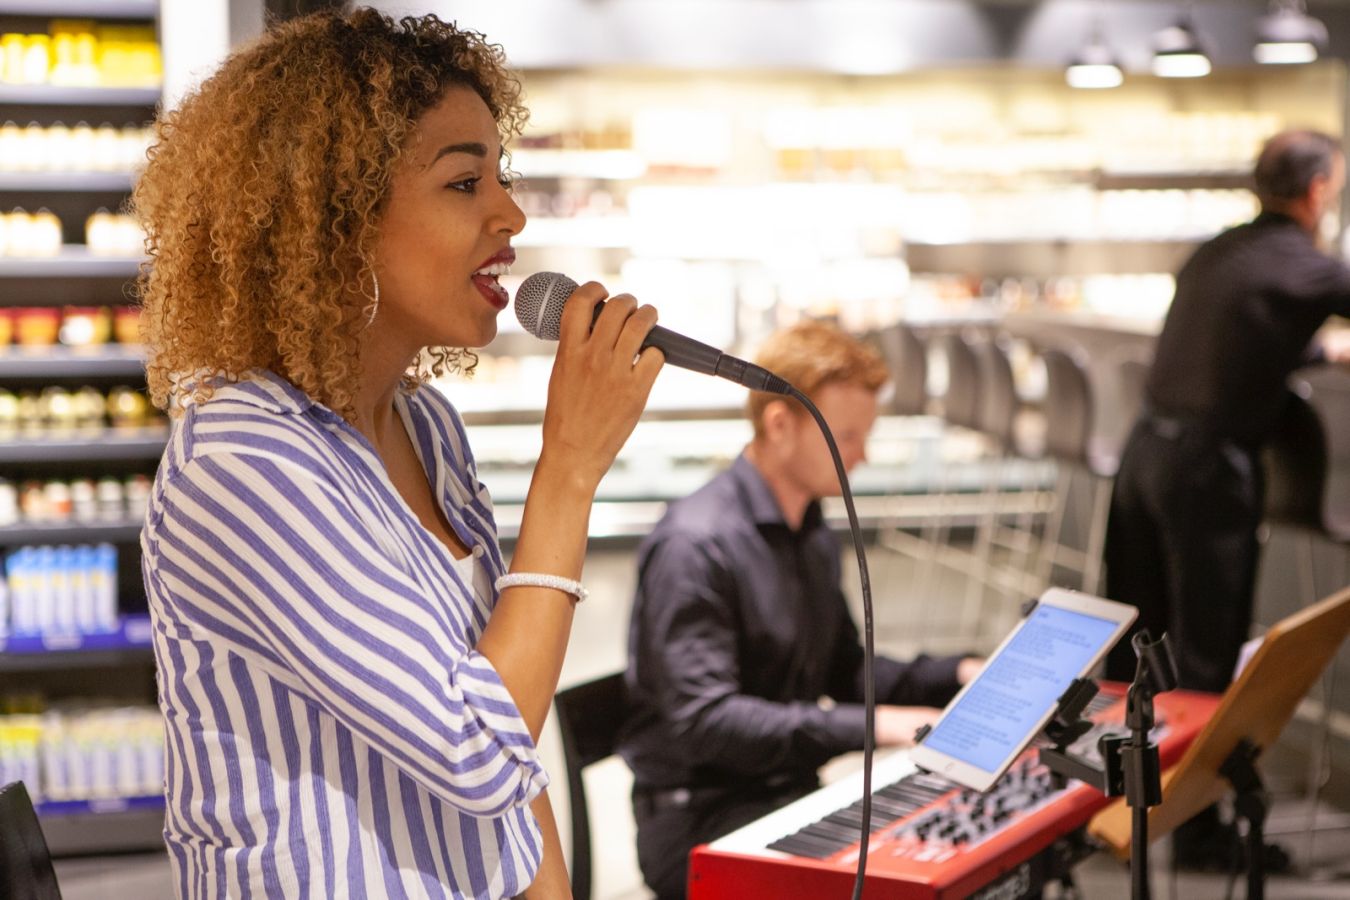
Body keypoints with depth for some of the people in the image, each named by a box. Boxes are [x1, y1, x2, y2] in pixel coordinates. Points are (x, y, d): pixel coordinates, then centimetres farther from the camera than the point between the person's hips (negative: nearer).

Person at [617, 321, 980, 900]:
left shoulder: (814, 538, 14)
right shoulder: (694, 544, -16)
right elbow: (703, 722, -24)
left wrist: (960, 674, 8)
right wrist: (869, 726, -27)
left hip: (791, 795, 8)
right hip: (702, 823, -8)